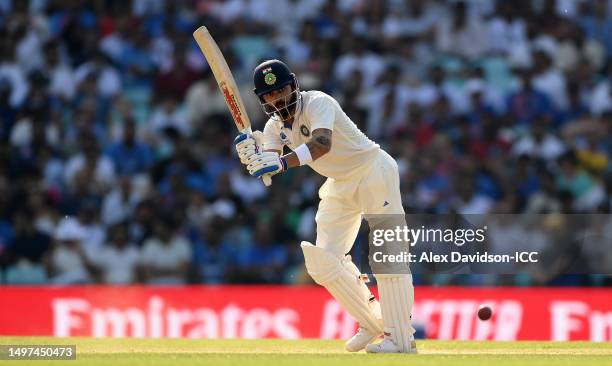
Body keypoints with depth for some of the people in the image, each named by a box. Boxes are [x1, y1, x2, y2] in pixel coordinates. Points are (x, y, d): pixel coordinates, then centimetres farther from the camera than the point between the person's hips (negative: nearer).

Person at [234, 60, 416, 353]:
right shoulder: (275, 126, -2)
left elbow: (323, 143, -44)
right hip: (340, 185, 8)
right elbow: (267, 170, -16)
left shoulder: (318, 103, -24)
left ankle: (401, 339, -10)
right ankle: (373, 322, 16)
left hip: (372, 170, -8)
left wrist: (283, 162, -58)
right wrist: (251, 155, -38)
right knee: (322, 263, 0)